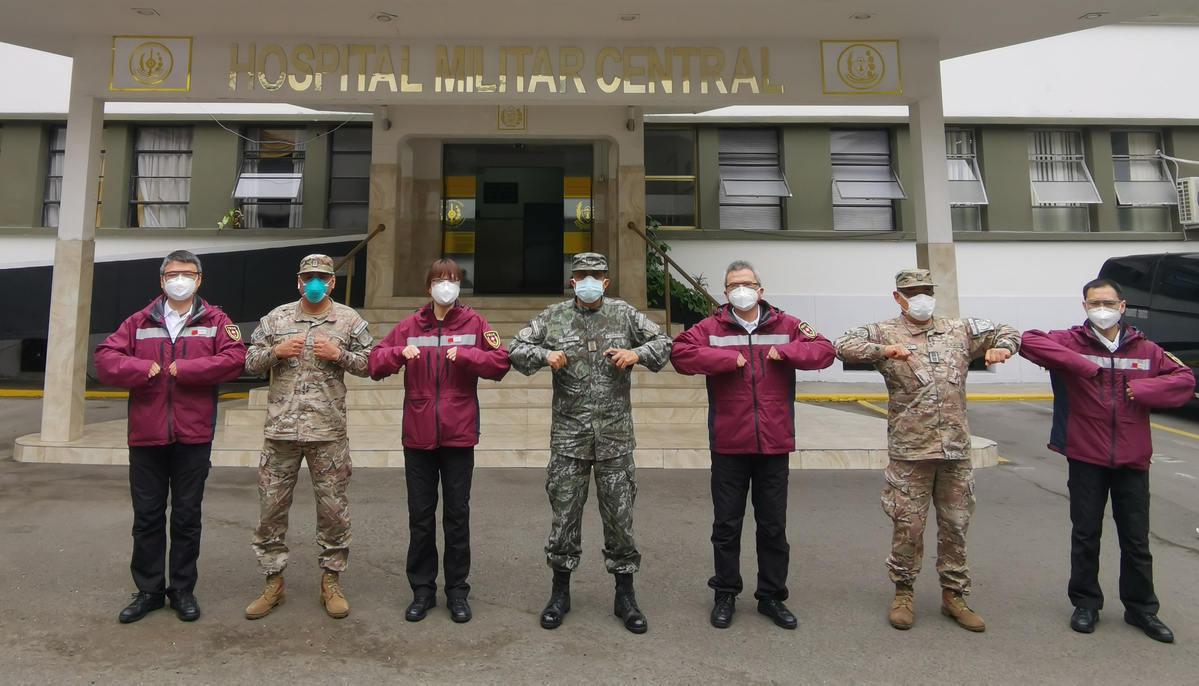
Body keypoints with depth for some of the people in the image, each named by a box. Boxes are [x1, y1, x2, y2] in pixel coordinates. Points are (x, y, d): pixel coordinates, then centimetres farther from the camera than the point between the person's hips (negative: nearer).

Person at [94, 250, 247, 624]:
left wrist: (180, 368, -13)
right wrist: (145, 369, -14)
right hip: (146, 436, 2)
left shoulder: (215, 322, 4)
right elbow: (105, 359, 2)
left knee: (187, 516, 8)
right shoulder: (140, 322, 10)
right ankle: (148, 590, 24)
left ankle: (183, 589, 21)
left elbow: (235, 359, -12)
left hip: (193, 437, -2)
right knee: (147, 516, 10)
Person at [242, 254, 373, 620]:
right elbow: (250, 363, 11)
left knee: (333, 507, 5)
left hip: (328, 432, -1)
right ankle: (273, 581, 24)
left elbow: (371, 363, 4)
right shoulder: (276, 318, 9)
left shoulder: (350, 320, 5)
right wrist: (276, 351, -8)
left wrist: (339, 354, -12)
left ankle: (331, 580, 21)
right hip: (280, 429, 2)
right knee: (272, 505, 8)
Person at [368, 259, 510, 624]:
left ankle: (457, 591, 22)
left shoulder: (474, 323, 2)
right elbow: (375, 365, 3)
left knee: (457, 514, 8)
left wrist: (464, 354, -21)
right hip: (417, 435, 2)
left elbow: (501, 362, -8)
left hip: (458, 434, -1)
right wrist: (399, 352, -16)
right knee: (420, 516, 10)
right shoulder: (410, 326, 6)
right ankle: (423, 590, 25)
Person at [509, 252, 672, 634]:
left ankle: (625, 596, 23)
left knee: (619, 515, 7)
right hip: (568, 434, 0)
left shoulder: (624, 315, 6)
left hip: (616, 435, 0)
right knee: (564, 513, 8)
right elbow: (516, 349, 6)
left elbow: (664, 344, 8)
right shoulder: (554, 317, 6)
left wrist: (637, 353, -12)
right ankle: (560, 592, 26)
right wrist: (545, 354, -14)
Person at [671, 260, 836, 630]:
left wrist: (784, 351, -15)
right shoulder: (711, 328, 1)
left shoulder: (786, 325, 6)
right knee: (726, 525, 10)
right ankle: (725, 595, 27)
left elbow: (824, 350, -1)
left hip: (775, 445, 2)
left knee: (774, 526, 13)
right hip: (728, 446, -1)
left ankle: (771, 596, 30)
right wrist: (727, 358, -17)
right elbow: (680, 353, -14)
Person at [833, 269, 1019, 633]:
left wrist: (1003, 347, -2)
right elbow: (843, 345, -14)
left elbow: (1006, 330, 22)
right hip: (909, 450, -4)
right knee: (908, 525, 3)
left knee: (955, 525, 12)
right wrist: (883, 350, -29)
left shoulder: (959, 330, 12)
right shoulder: (885, 333, -1)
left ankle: (954, 595, 28)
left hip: (956, 448, 4)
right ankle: (903, 593, 23)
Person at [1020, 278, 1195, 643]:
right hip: (1086, 458, -2)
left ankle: (1141, 608, 31)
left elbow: (1185, 378, 5)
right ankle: (1086, 603, 26)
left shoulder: (1145, 349, 6)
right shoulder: (1071, 342, -4)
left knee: (1136, 540, 14)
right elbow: (1029, 340, -20)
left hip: (1132, 460, 2)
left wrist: (1144, 389, -13)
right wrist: (1081, 365, -26)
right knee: (1086, 535, 10)